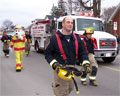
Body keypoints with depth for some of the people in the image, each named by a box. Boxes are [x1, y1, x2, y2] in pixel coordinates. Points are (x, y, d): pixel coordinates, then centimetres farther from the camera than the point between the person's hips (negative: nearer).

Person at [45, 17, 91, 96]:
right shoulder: (55, 38, -4)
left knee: (70, 88, 16)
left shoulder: (77, 38, 7)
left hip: (72, 68, 5)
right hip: (60, 69, -4)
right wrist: (54, 64, -14)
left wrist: (86, 64, -7)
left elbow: (82, 52, 9)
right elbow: (48, 54, -1)